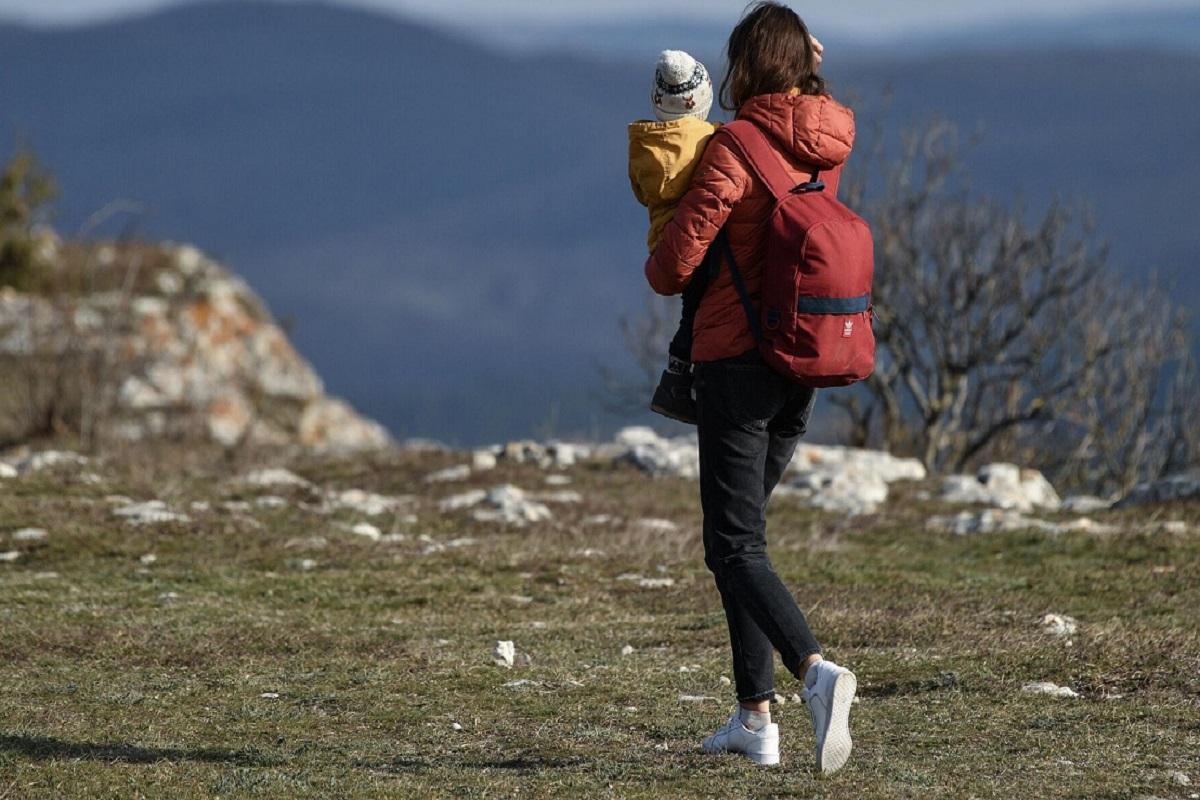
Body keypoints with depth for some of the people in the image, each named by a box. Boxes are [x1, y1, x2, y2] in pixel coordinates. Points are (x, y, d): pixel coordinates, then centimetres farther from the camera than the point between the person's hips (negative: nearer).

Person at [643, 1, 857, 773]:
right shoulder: (831, 139, 4)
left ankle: (816, 670, -30)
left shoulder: (734, 149, -16)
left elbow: (675, 265, -14)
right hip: (803, 366, 7)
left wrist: (659, 268, 8)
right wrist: (808, 77, 18)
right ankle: (755, 715, 16)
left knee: (737, 548, -6)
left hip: (735, 360, -7)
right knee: (740, 530, 19)